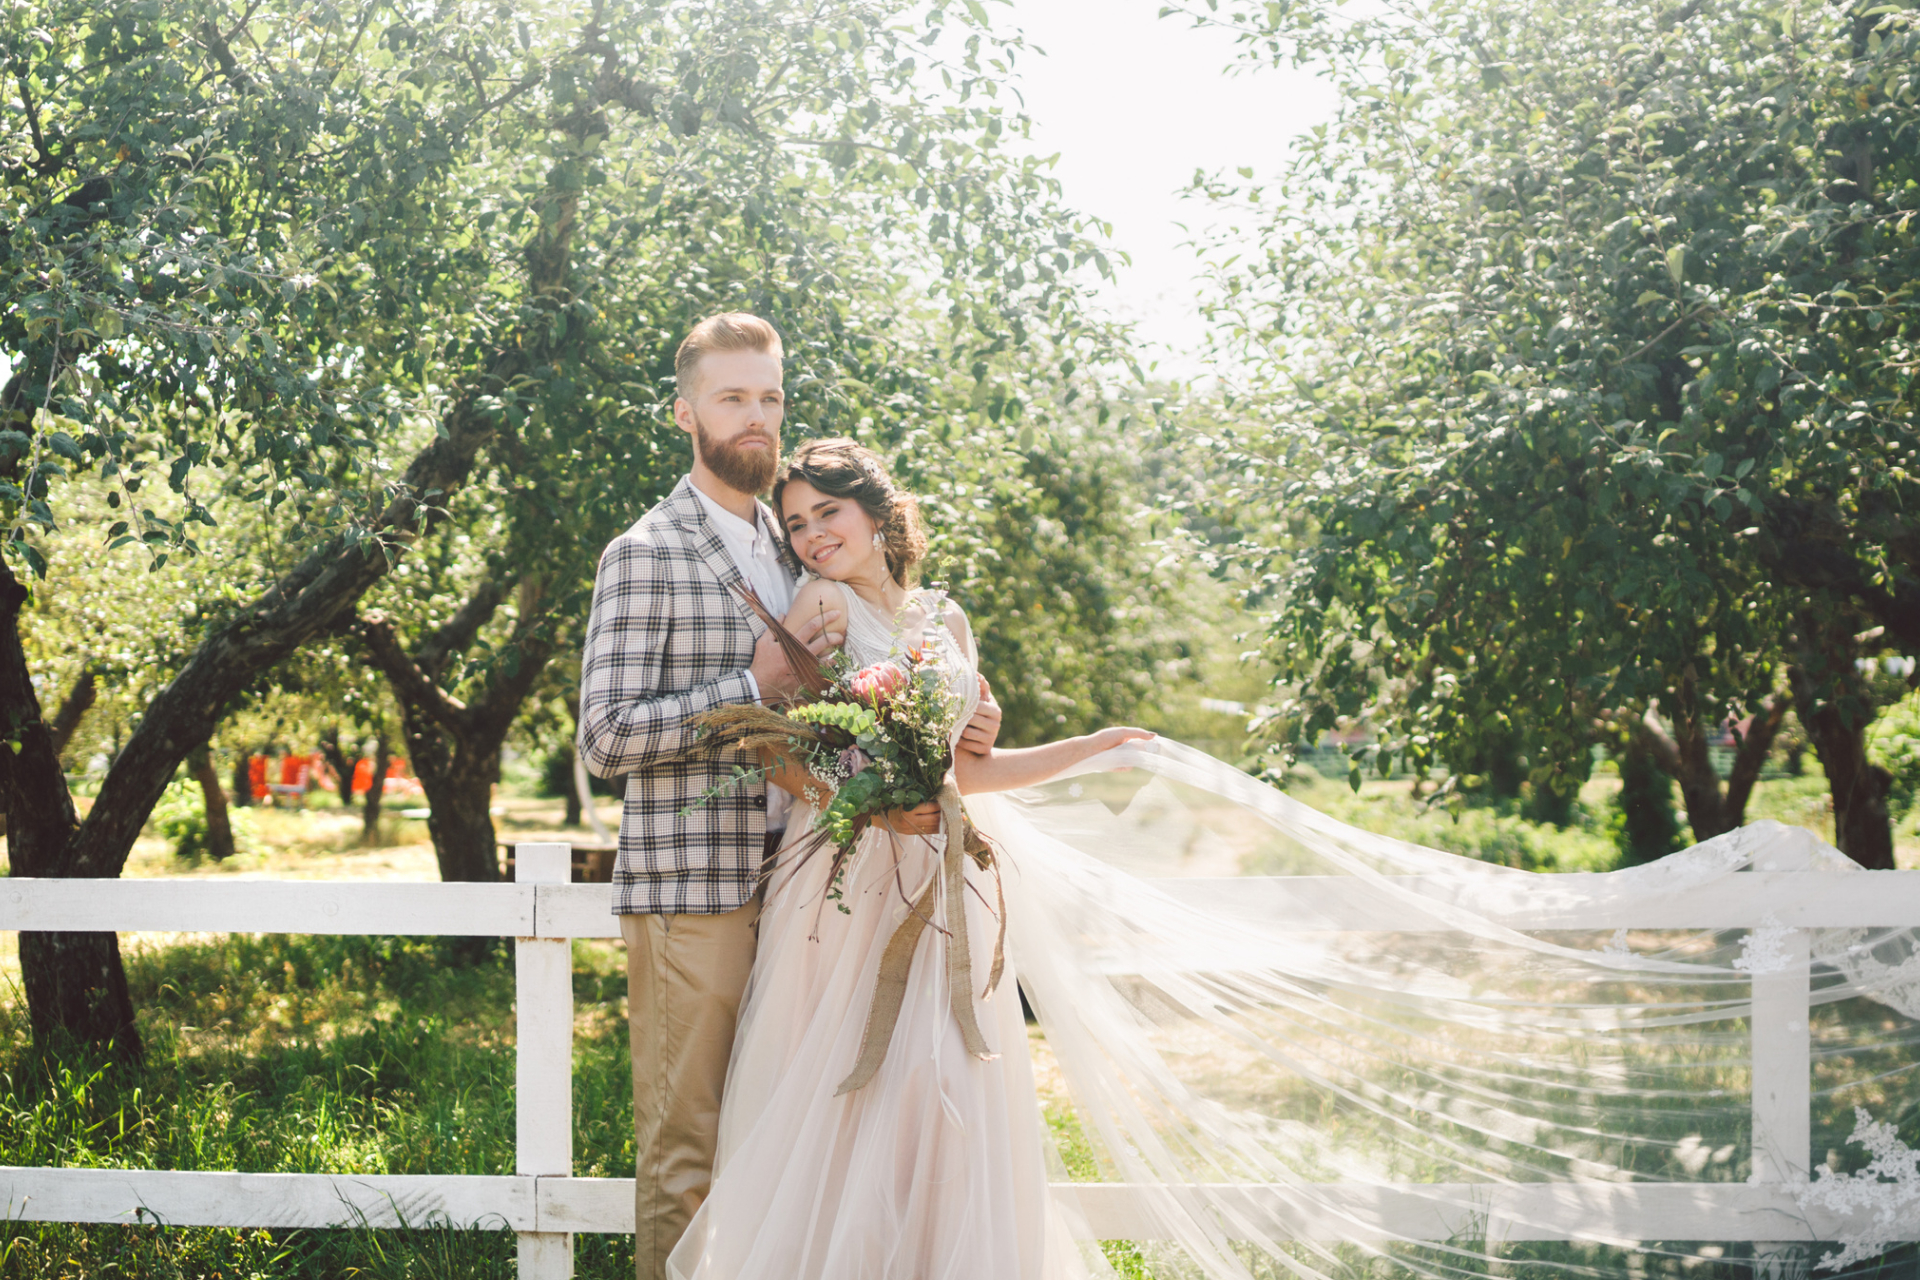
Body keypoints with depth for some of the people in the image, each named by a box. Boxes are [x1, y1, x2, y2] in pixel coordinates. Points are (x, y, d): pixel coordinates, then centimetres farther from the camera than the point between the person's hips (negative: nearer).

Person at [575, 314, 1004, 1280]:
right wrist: (755, 685, -18)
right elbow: (605, 739, -12)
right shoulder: (646, 555, -5)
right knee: (686, 1150, -2)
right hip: (692, 893, -7)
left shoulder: (789, 551, 18)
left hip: (789, 884, 7)